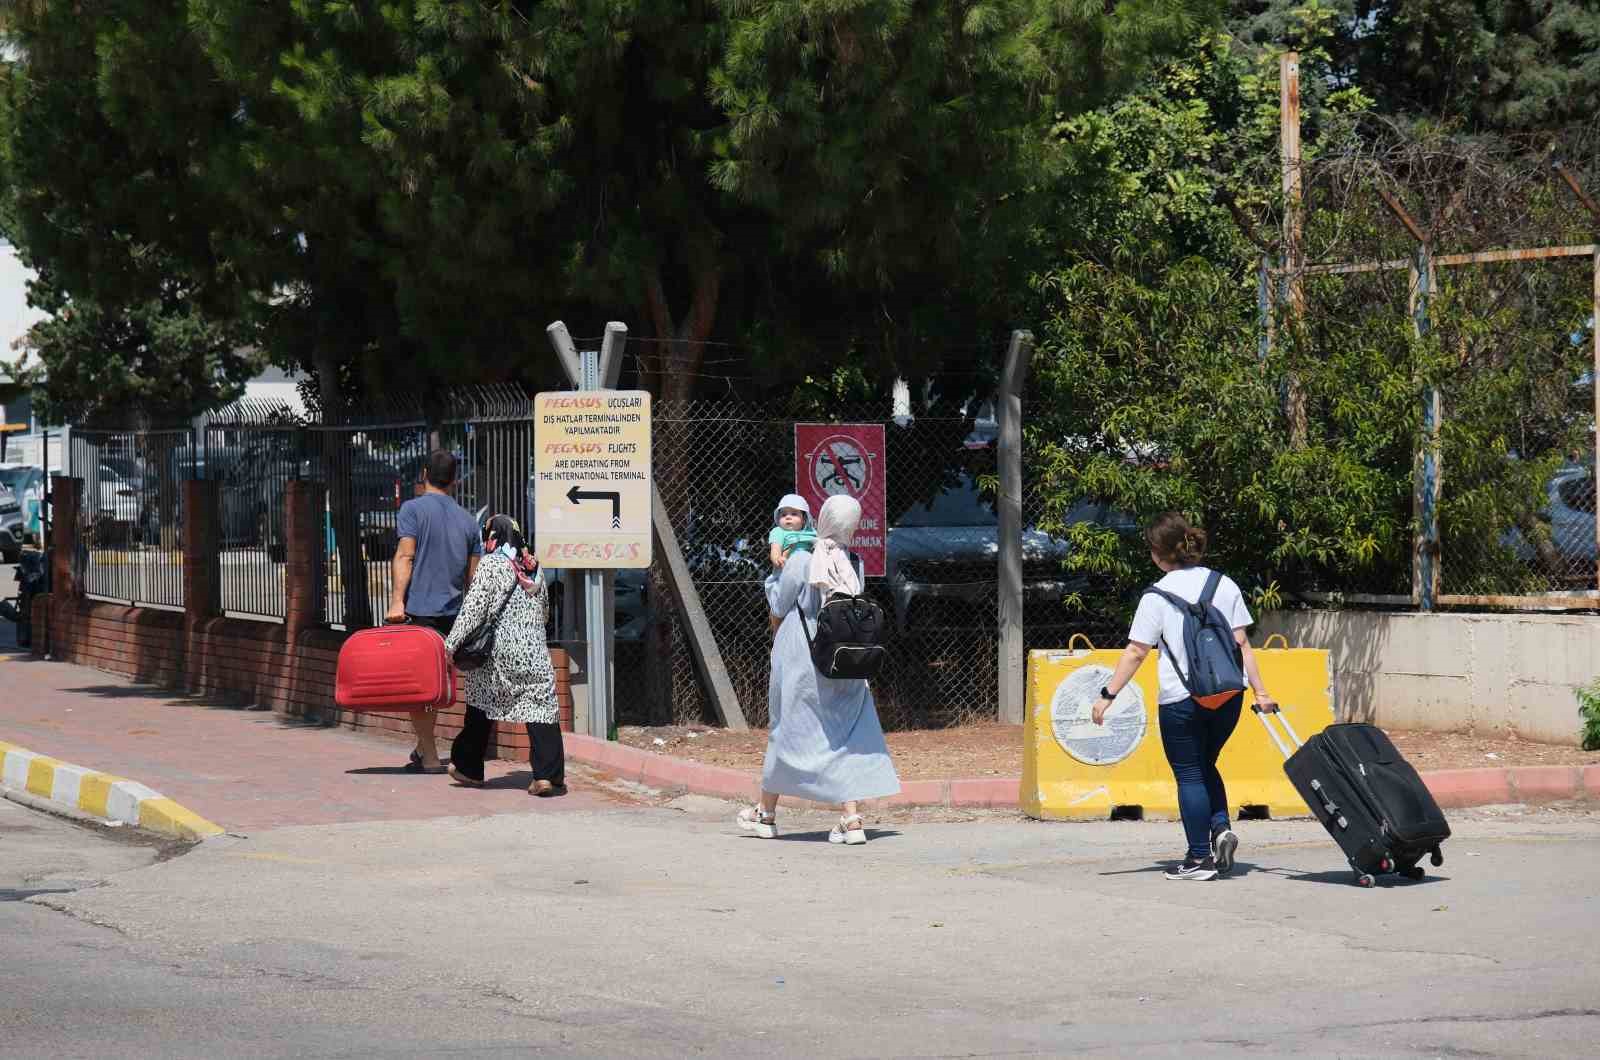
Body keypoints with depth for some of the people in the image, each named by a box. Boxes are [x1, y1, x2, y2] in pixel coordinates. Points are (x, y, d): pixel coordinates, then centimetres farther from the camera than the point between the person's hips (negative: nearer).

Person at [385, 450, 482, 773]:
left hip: (419, 610, -6)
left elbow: (405, 556, -13)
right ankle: (423, 749, 24)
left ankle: (430, 758, -7)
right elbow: (474, 575, 14)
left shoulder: (413, 509, -2)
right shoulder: (467, 520, 13)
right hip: (452, 613, 6)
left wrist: (397, 601, -18)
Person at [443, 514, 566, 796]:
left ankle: (469, 768, 23)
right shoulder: (534, 567, 11)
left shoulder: (491, 564, -6)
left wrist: (451, 645, -10)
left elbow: (473, 608, -11)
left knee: (481, 704, 14)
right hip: (534, 651, 3)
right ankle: (548, 775, -15)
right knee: (541, 708, -3)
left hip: (498, 650, -3)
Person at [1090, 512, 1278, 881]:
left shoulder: (1158, 595, -7)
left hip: (1181, 698, -5)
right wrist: (1260, 691, 9)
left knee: (1189, 775, 5)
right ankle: (1221, 827, 2)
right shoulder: (1224, 585, 6)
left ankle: (1200, 858, 6)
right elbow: (1241, 643, 6)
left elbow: (1135, 652, -8)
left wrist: (1107, 695, -3)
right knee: (1205, 765, 22)